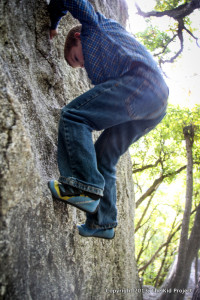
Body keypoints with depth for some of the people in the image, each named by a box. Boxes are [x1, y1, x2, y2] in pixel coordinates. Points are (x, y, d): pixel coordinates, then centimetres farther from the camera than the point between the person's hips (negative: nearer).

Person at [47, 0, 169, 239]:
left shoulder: (95, 24, 22)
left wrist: (53, 24, 33)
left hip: (139, 84, -9)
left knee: (73, 115, -13)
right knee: (104, 156, 12)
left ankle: (86, 187, -21)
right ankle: (103, 222, 13)